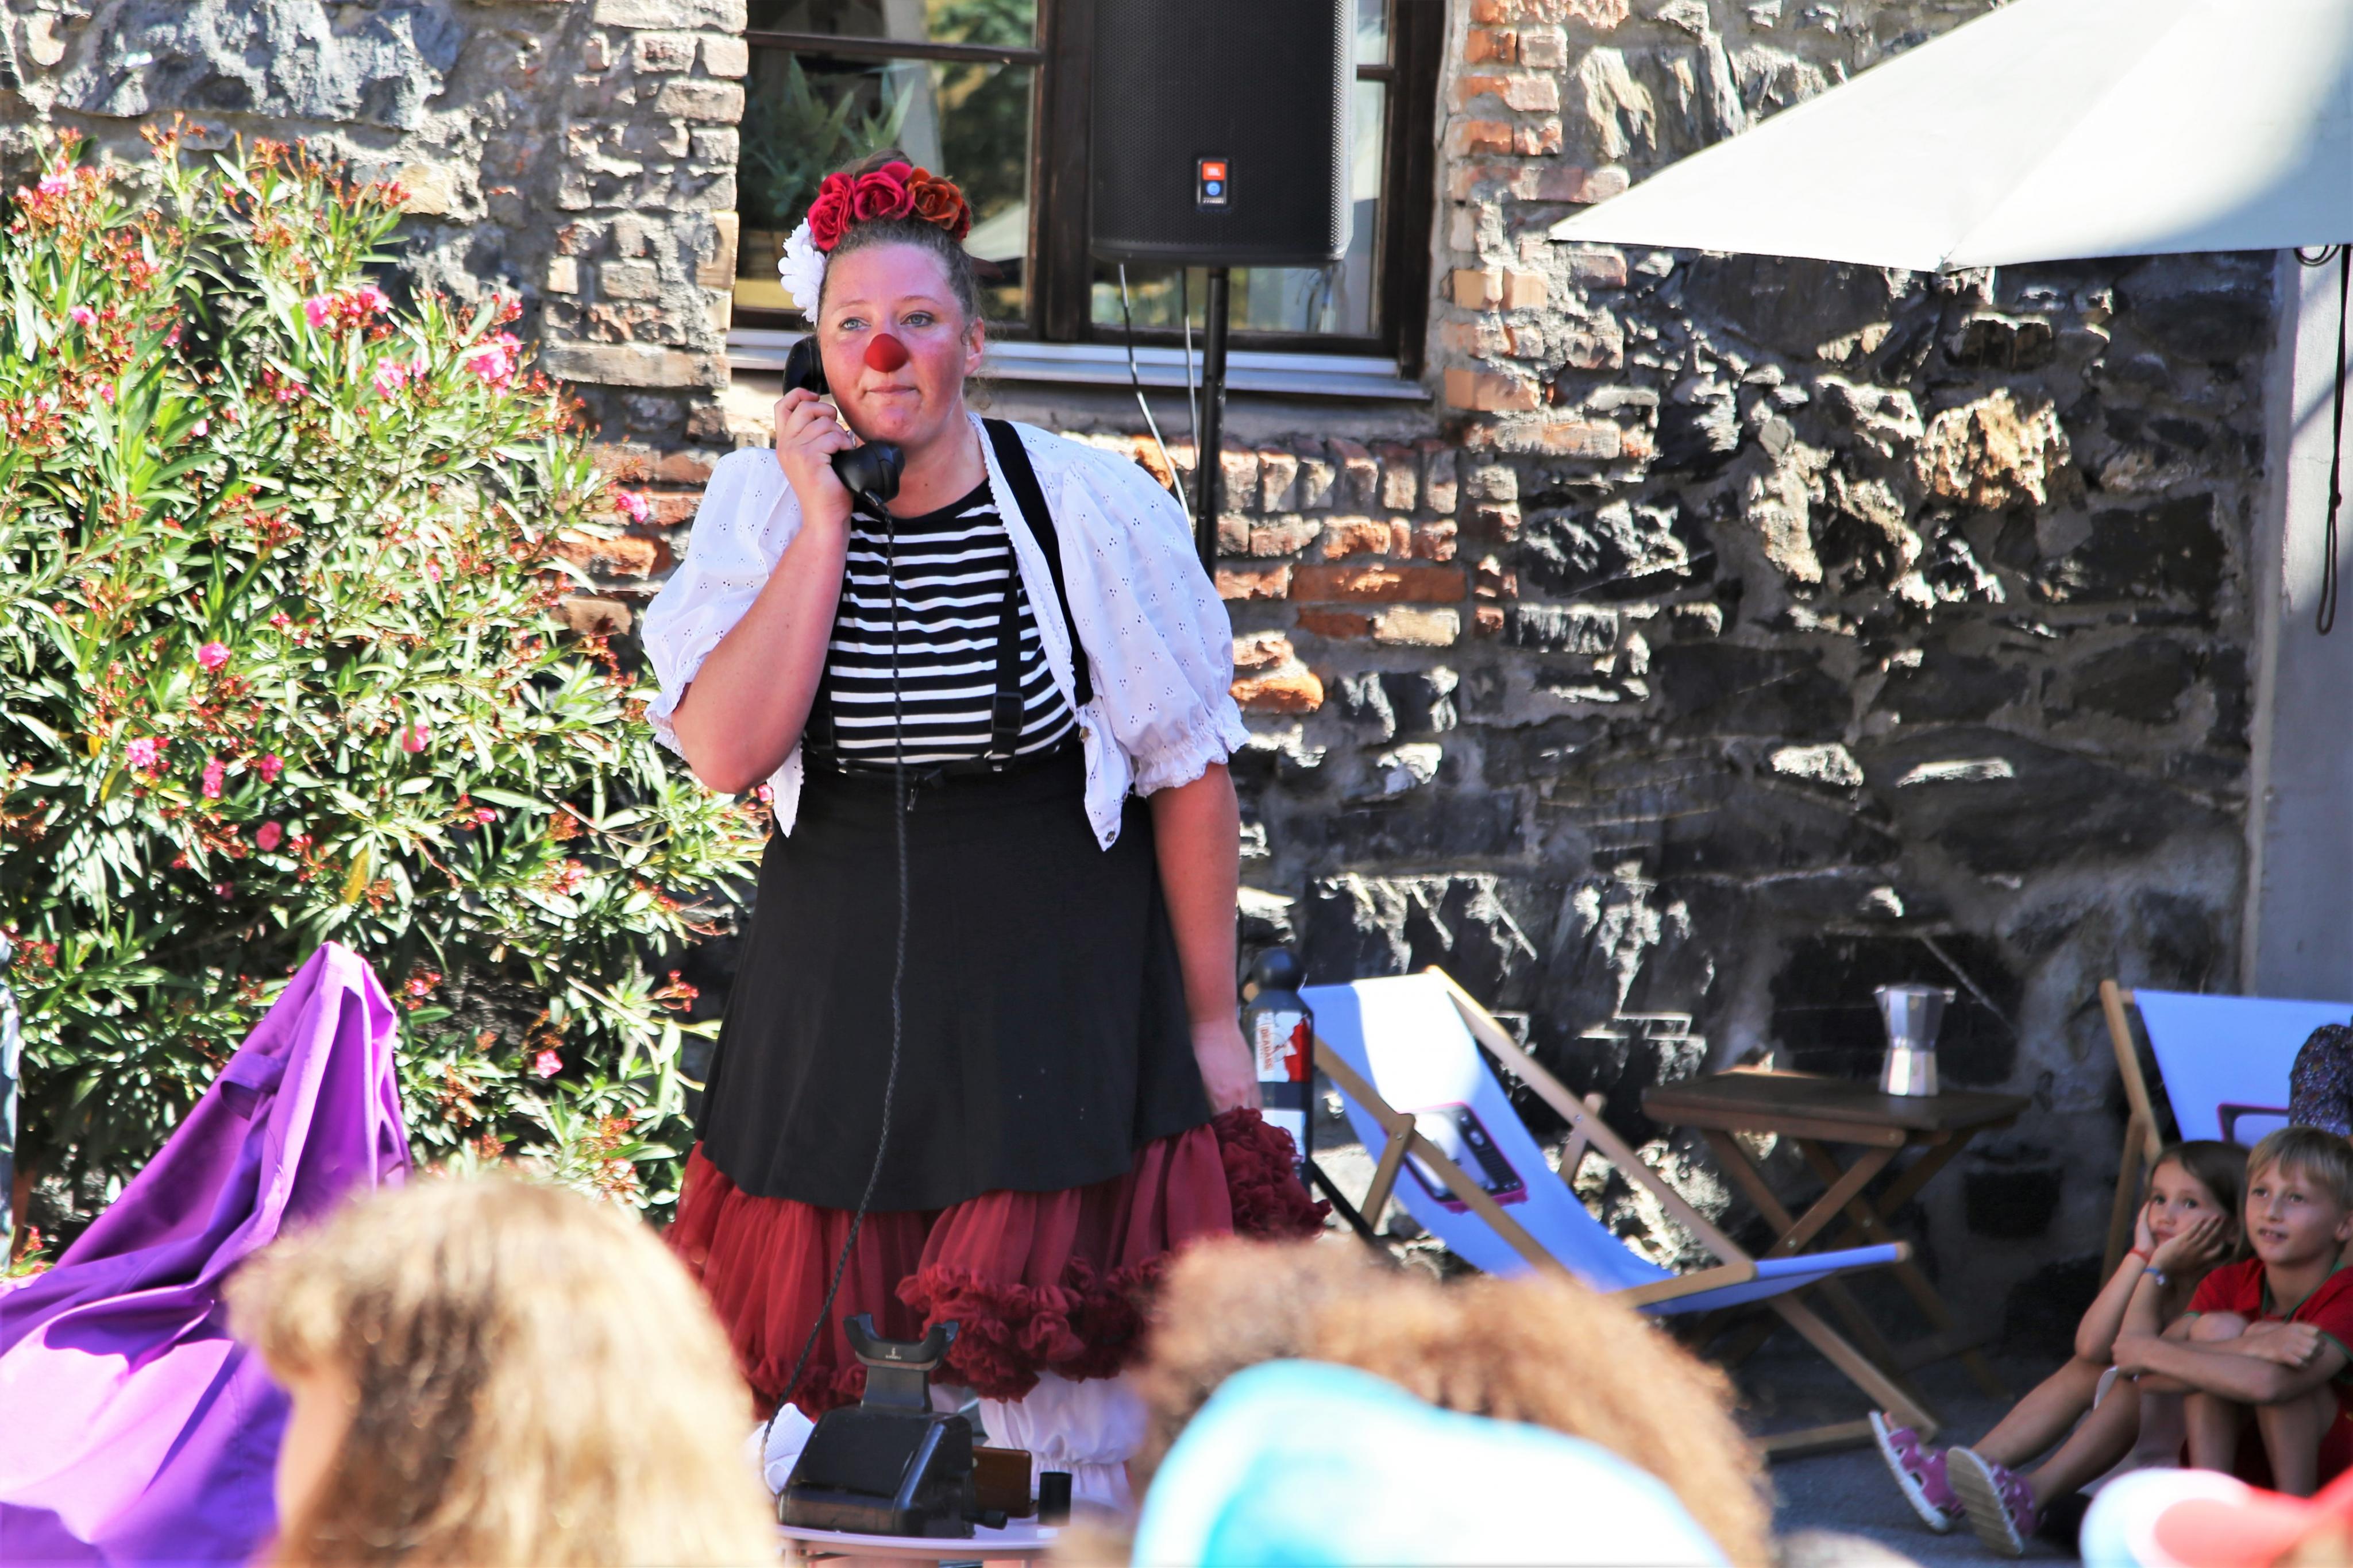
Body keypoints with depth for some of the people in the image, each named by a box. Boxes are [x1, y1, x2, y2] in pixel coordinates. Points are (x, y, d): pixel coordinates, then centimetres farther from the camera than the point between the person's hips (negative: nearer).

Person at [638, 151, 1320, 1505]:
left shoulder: (1097, 514, -8)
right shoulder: (761, 508, -2)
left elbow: (1190, 773, -2)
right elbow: (727, 752, -15)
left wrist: (1214, 1024, -1)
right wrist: (827, 523, -16)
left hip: (1060, 987, -2)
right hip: (839, 978, 3)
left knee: (1066, 1387, -4)